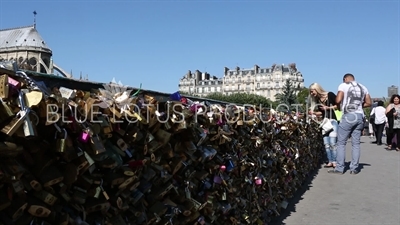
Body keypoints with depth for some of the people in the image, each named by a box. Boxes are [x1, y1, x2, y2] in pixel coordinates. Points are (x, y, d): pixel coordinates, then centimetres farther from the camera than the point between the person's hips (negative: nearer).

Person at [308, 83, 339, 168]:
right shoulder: (317, 100, 13)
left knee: (332, 143, -12)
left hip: (332, 120, -6)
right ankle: (330, 161, 9)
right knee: (326, 143, 3)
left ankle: (335, 161, -6)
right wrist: (313, 113, 0)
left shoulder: (330, 95, -4)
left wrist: (328, 107, -14)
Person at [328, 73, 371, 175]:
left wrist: (340, 104, 11)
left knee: (341, 143, 1)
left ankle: (339, 168, 2)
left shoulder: (343, 85, 0)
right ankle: (354, 168, 10)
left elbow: (338, 100, -10)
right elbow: (368, 103, 13)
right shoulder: (362, 87, 15)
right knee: (356, 143, 8)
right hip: (360, 116, 5)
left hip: (348, 116, -5)